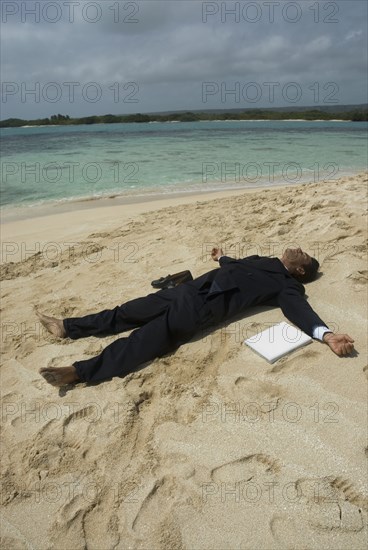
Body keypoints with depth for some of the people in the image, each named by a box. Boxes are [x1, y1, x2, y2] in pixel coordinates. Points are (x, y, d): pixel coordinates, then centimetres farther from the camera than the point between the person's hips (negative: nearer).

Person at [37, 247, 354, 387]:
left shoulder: (288, 287, 6)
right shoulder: (266, 262, 29)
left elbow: (301, 312, -11)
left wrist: (326, 334, -29)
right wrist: (222, 258, 61)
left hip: (210, 304, -7)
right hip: (195, 288, 8)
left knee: (154, 336, -23)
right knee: (136, 311, 2)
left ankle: (81, 372, -26)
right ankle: (68, 328, 7)